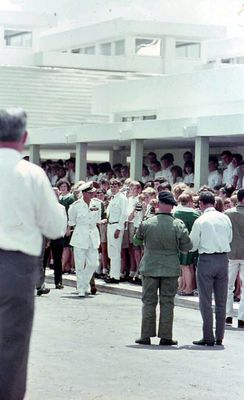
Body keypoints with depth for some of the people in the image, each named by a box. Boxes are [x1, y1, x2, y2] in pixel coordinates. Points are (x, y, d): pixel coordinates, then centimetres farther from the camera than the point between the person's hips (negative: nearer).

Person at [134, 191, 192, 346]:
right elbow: (187, 247, -4)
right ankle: (166, 336, 7)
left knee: (149, 301, 8)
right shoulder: (178, 225, -10)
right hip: (171, 269, 0)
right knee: (167, 302, 7)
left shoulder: (147, 223, -8)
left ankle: (146, 336, 9)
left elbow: (137, 238, 8)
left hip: (150, 268, 0)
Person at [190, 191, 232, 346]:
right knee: (221, 301, 11)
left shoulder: (200, 221, -10)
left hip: (206, 259, -4)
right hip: (223, 259, 4)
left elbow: (192, 245, -5)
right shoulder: (225, 219, 2)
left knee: (206, 301, 3)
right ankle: (219, 337, 15)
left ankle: (208, 337, 1)